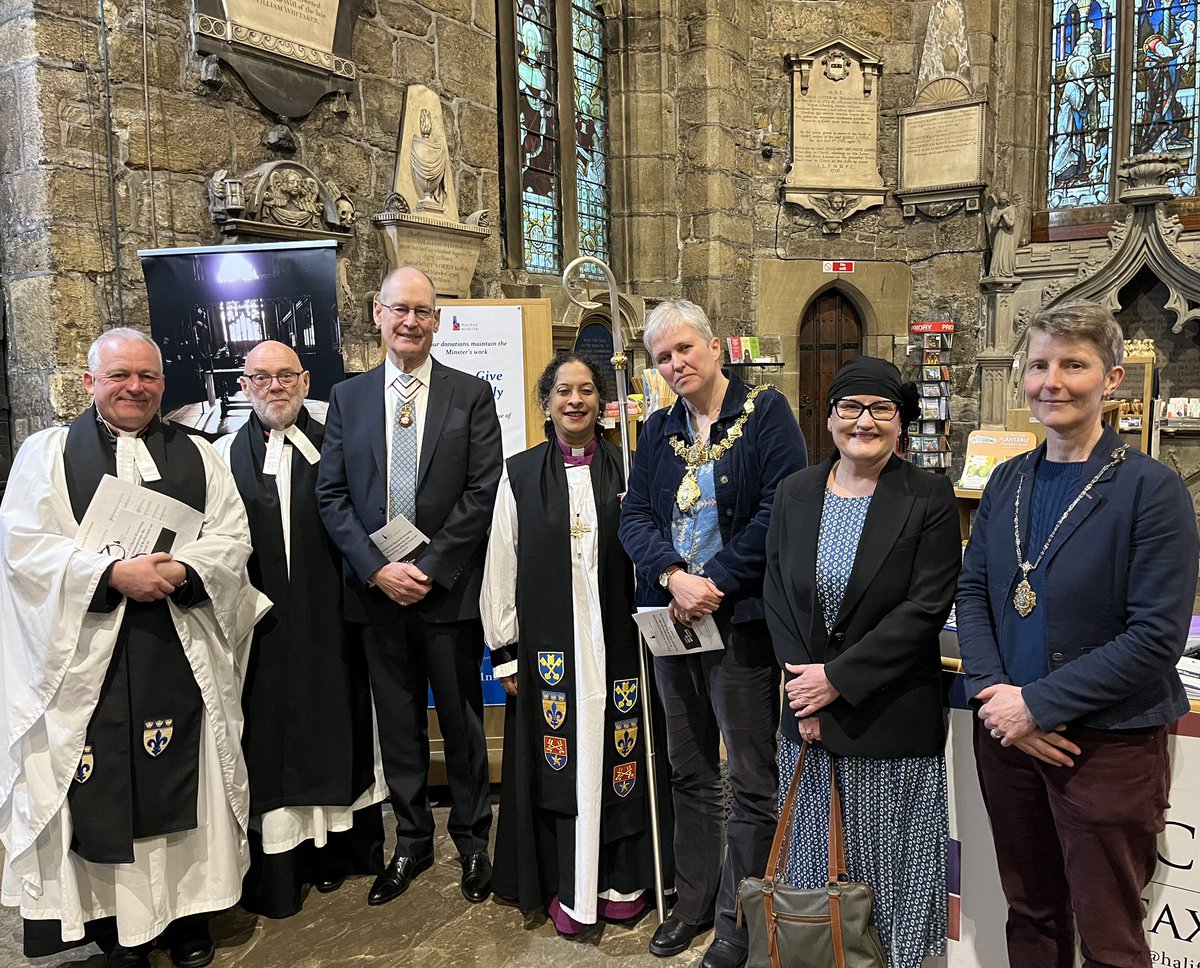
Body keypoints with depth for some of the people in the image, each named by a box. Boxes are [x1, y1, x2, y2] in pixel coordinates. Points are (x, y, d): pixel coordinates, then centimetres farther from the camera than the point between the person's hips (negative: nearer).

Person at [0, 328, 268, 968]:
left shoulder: (198, 456, 12)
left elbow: (231, 539, 5)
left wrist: (180, 571, -15)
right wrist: (113, 573, -16)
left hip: (182, 656, 2)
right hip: (86, 657, -1)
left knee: (182, 784, 6)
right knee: (101, 793, 1)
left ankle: (188, 916, 21)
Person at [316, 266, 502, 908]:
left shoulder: (471, 395, 0)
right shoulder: (348, 398, 7)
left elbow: (482, 494, -7)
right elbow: (331, 495, 2)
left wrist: (431, 568, -13)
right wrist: (377, 568, -10)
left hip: (450, 588, -2)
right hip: (377, 589, 3)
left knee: (462, 721, 10)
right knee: (397, 723, 13)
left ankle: (472, 839, 28)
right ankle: (412, 842, 30)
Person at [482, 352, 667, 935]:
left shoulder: (627, 470, 2)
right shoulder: (520, 476, 2)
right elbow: (501, 566, 2)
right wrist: (505, 651, 1)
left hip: (615, 640, 1)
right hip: (548, 642, 0)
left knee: (617, 756, 9)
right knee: (559, 762, 7)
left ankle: (621, 882, 26)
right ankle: (567, 888, 21)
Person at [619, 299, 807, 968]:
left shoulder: (766, 412, -6)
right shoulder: (660, 430, 10)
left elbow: (779, 509, -16)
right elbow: (635, 516, 3)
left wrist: (715, 584, -18)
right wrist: (674, 578, -15)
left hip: (741, 619, -5)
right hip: (671, 618, 6)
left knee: (751, 780, 4)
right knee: (690, 772, 17)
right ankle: (695, 901, 32)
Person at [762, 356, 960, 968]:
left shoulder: (929, 498, -7)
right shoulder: (795, 493, 4)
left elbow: (927, 608, -13)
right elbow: (776, 595, 3)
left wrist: (838, 677, -15)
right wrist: (802, 685, -8)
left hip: (892, 712, -3)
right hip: (808, 711, 4)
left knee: (888, 860, 9)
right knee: (814, 855, 15)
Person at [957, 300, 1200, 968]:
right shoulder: (1009, 481, 5)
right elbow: (974, 591, 5)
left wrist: (1038, 704, -19)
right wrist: (995, 693, -11)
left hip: (1108, 744, -4)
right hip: (1008, 732, 5)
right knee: (1030, 912, 21)